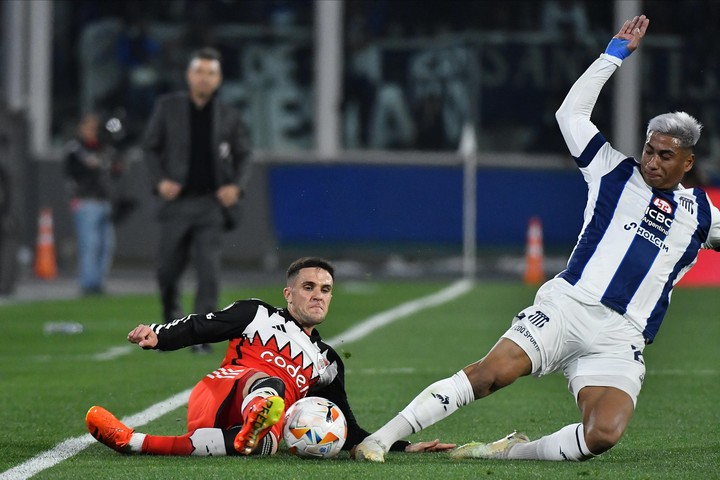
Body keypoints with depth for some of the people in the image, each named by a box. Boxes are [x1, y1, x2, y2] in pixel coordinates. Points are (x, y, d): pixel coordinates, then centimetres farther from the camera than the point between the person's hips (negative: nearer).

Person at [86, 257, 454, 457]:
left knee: (265, 445, -38)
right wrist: (157, 335, -7)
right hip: (220, 395, -1)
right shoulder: (259, 315, 23)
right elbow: (199, 328, 14)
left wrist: (403, 447, 19)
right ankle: (258, 419, -74)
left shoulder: (328, 363, 32)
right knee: (268, 382, -36)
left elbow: (346, 432, 29)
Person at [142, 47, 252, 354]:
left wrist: (237, 185, -4)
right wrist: (159, 180, -8)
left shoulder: (228, 116, 5)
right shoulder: (168, 107, 3)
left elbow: (243, 155, 13)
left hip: (212, 204, 0)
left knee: (209, 271, -11)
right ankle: (172, 319, 33)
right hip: (176, 202, 0)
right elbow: (150, 147, 7)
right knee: (167, 270, 6)